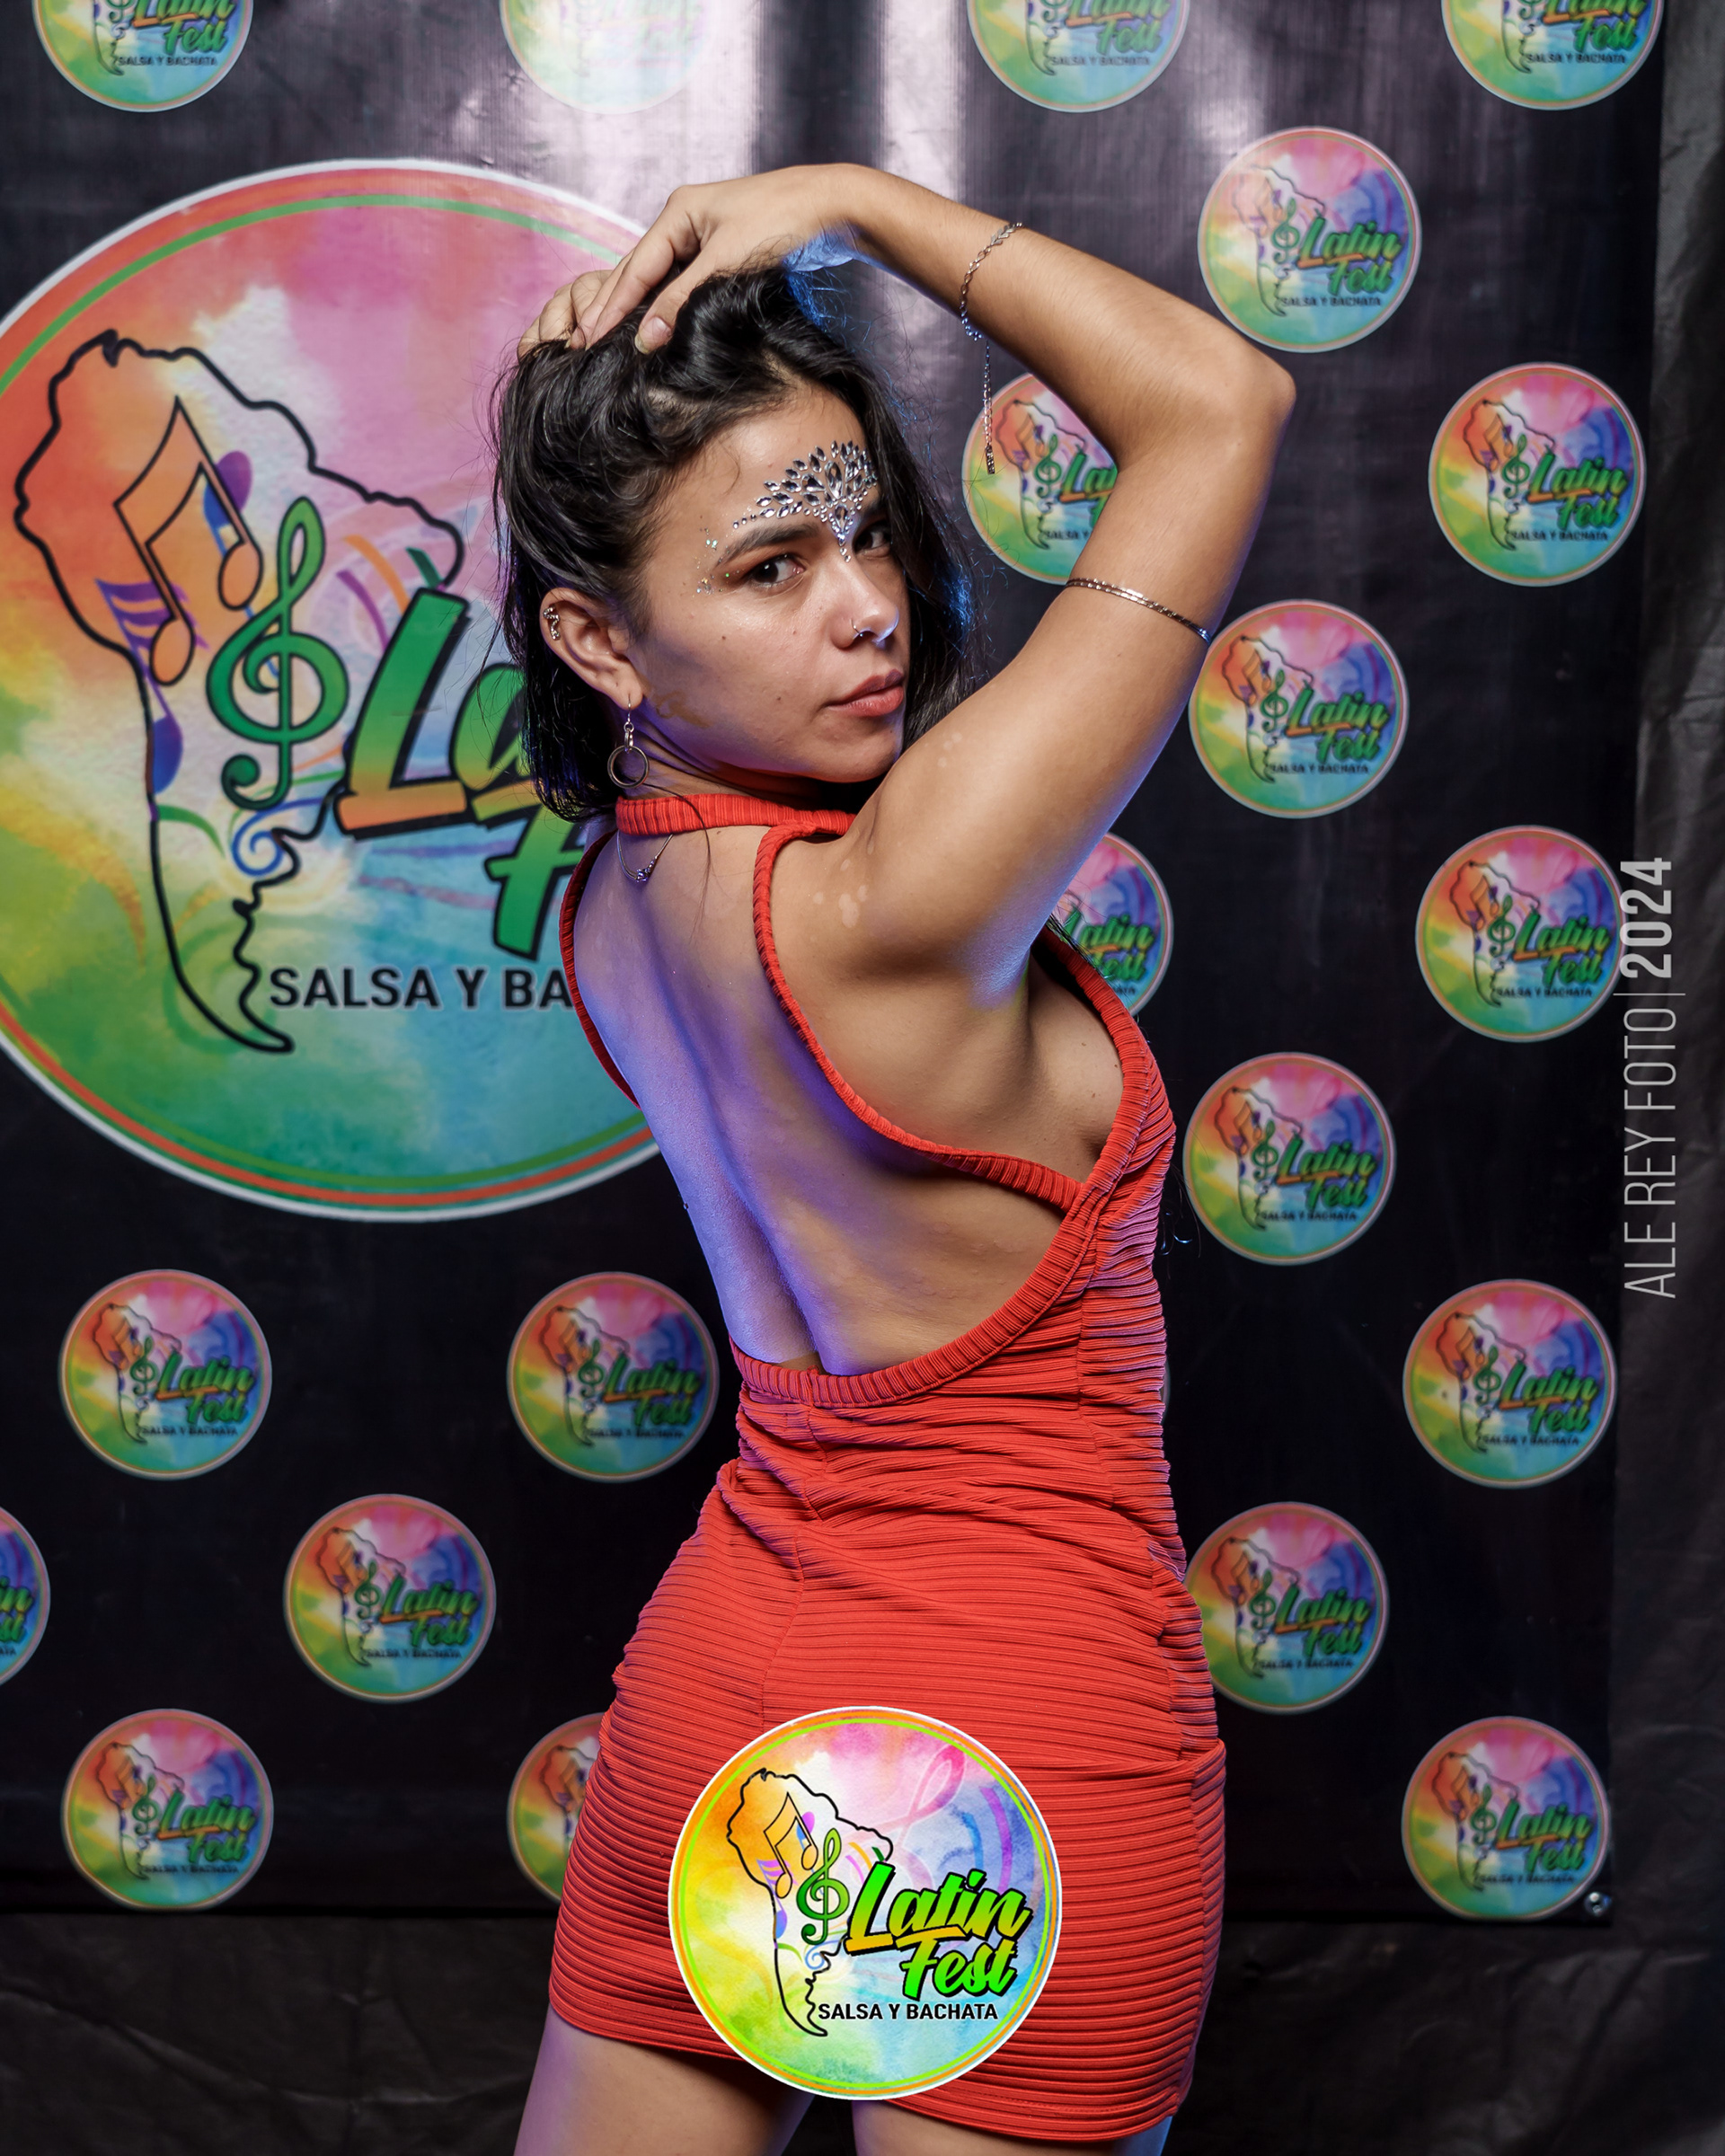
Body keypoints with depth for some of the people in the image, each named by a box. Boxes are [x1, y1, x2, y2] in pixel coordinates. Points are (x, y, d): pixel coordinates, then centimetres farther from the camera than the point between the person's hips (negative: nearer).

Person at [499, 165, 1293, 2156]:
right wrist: (852, 202, -14)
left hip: (720, 1673, 7)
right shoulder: (893, 913, -26)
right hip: (1019, 1731, -7)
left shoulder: (607, 898, -5)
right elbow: (1223, 403, -19)